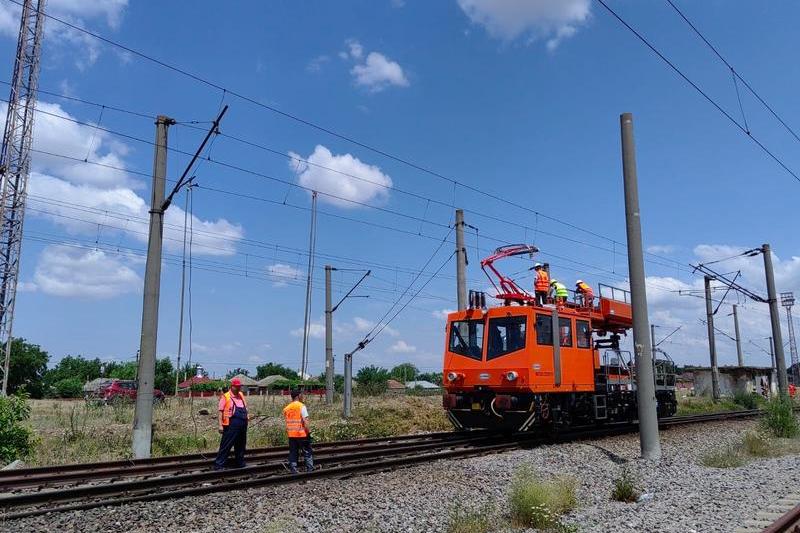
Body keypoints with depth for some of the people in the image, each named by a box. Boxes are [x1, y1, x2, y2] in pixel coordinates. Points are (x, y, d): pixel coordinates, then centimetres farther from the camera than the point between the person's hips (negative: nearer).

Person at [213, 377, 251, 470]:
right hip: (231, 426, -7)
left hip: (242, 426, 7)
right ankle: (219, 465, 1)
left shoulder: (241, 395, 16)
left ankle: (240, 463, 26)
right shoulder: (225, 397, -5)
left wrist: (247, 415, 13)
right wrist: (220, 425, -14)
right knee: (225, 446, -5)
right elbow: (221, 411, -8)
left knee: (241, 445, 15)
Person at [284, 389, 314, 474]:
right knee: (307, 452, 7)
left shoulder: (286, 408, 7)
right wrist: (309, 432, -9)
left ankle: (293, 470, 9)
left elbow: (287, 422, 8)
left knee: (293, 453, 10)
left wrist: (288, 433, 13)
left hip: (291, 434, 5)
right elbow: (305, 422, -15)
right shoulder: (301, 406, -11)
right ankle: (310, 469, 8)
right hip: (302, 434, -5)